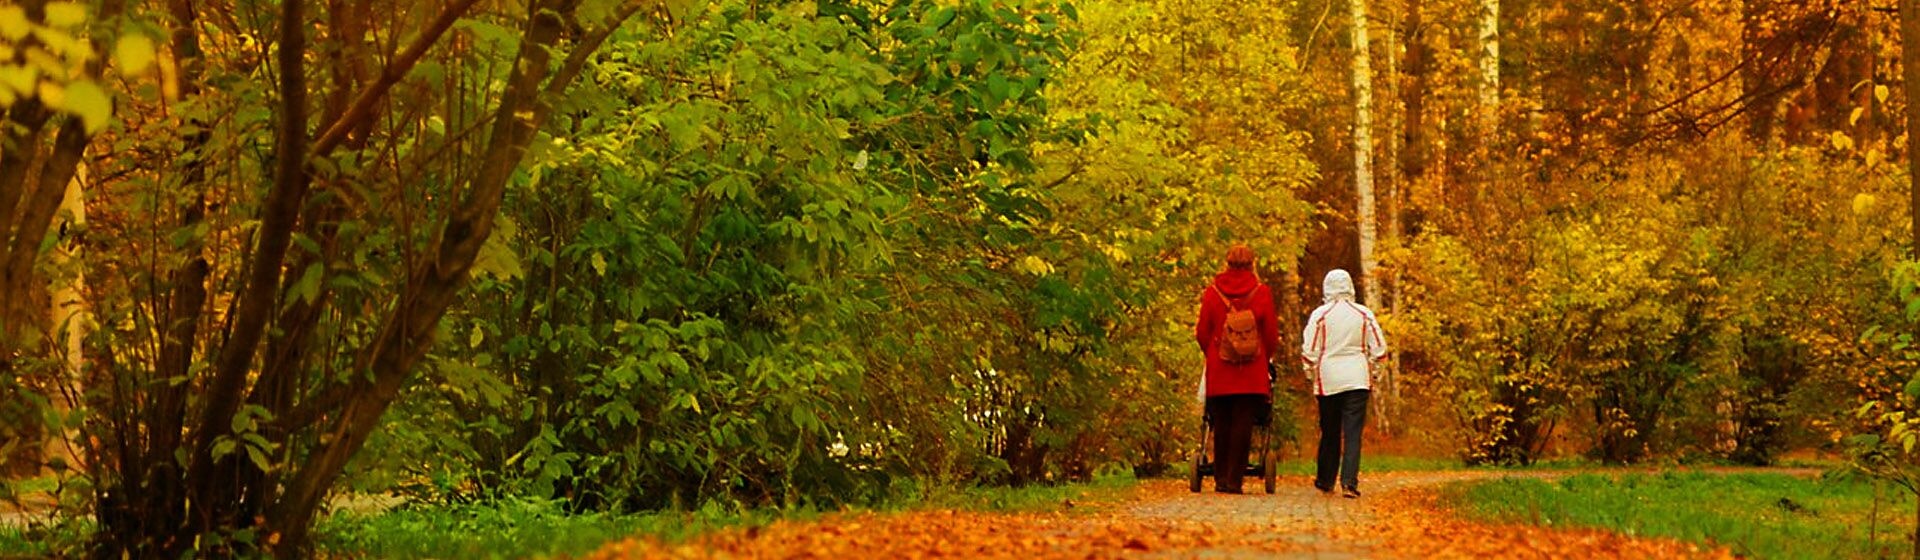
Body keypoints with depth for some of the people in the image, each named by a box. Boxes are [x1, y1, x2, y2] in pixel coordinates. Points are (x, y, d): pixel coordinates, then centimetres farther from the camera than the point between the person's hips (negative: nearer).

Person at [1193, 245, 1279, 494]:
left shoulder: (1212, 293, 0)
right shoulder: (1262, 293, -2)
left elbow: (1202, 333, 4)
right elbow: (1272, 334, 3)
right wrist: (1266, 357, 20)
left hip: (1219, 370, 1)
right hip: (1253, 371, -1)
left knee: (1221, 424, 9)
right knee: (1243, 424, 0)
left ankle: (1221, 478, 11)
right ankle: (1234, 479, -3)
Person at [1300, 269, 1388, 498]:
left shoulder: (1320, 315, -4)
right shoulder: (1364, 314, 1)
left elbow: (1309, 352, -4)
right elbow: (1379, 349, 2)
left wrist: (1310, 376, 10)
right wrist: (1374, 375, 15)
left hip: (1328, 380, 0)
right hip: (1358, 379, 0)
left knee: (1330, 432, 12)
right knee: (1353, 432, -3)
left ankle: (1325, 481, 24)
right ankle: (1349, 482, -14)